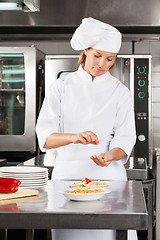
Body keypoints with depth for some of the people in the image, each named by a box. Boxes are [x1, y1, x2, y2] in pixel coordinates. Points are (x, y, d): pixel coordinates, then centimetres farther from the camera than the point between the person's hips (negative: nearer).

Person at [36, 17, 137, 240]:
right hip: (68, 172, 0)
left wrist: (109, 156, -22)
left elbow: (125, 139, 0)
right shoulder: (62, 87, 2)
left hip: (108, 174, 0)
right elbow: (45, 136, -6)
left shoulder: (120, 92, 5)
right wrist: (74, 137, -26)